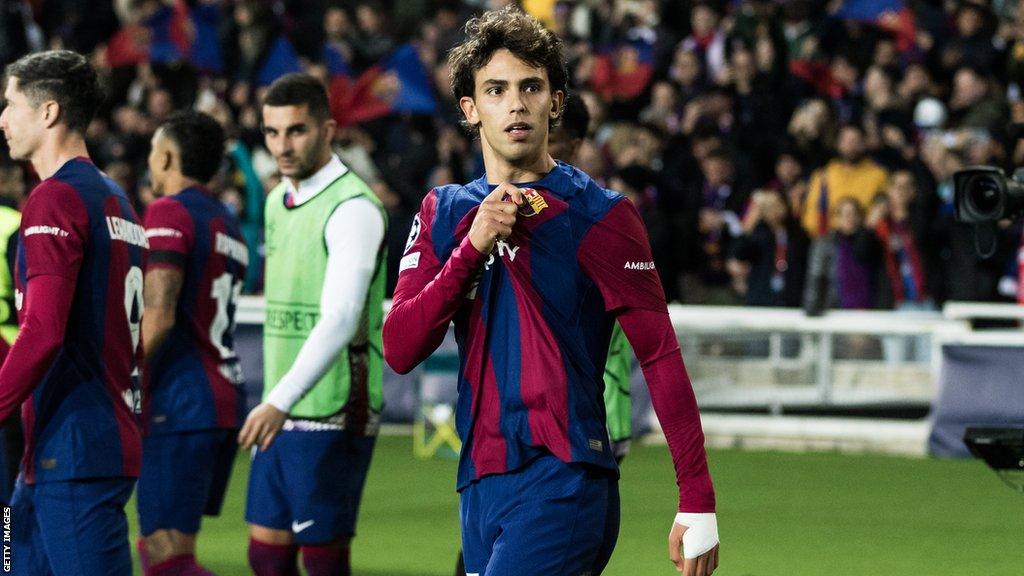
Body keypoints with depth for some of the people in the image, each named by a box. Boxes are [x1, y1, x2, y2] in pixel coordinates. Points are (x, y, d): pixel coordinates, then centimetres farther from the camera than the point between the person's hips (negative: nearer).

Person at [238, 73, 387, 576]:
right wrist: (274, 402, 17)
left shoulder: (352, 208, -15)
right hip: (281, 415, 8)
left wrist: (281, 402, -33)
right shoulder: (278, 201, 13)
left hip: (332, 416, -8)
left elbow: (340, 320, -25)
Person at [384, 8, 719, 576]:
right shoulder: (445, 213, 13)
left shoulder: (597, 215, -2)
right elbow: (399, 349, 3)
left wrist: (697, 500, -12)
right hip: (480, 482, 6)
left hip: (564, 482, -6)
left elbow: (660, 353, -5)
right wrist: (473, 246, -10)